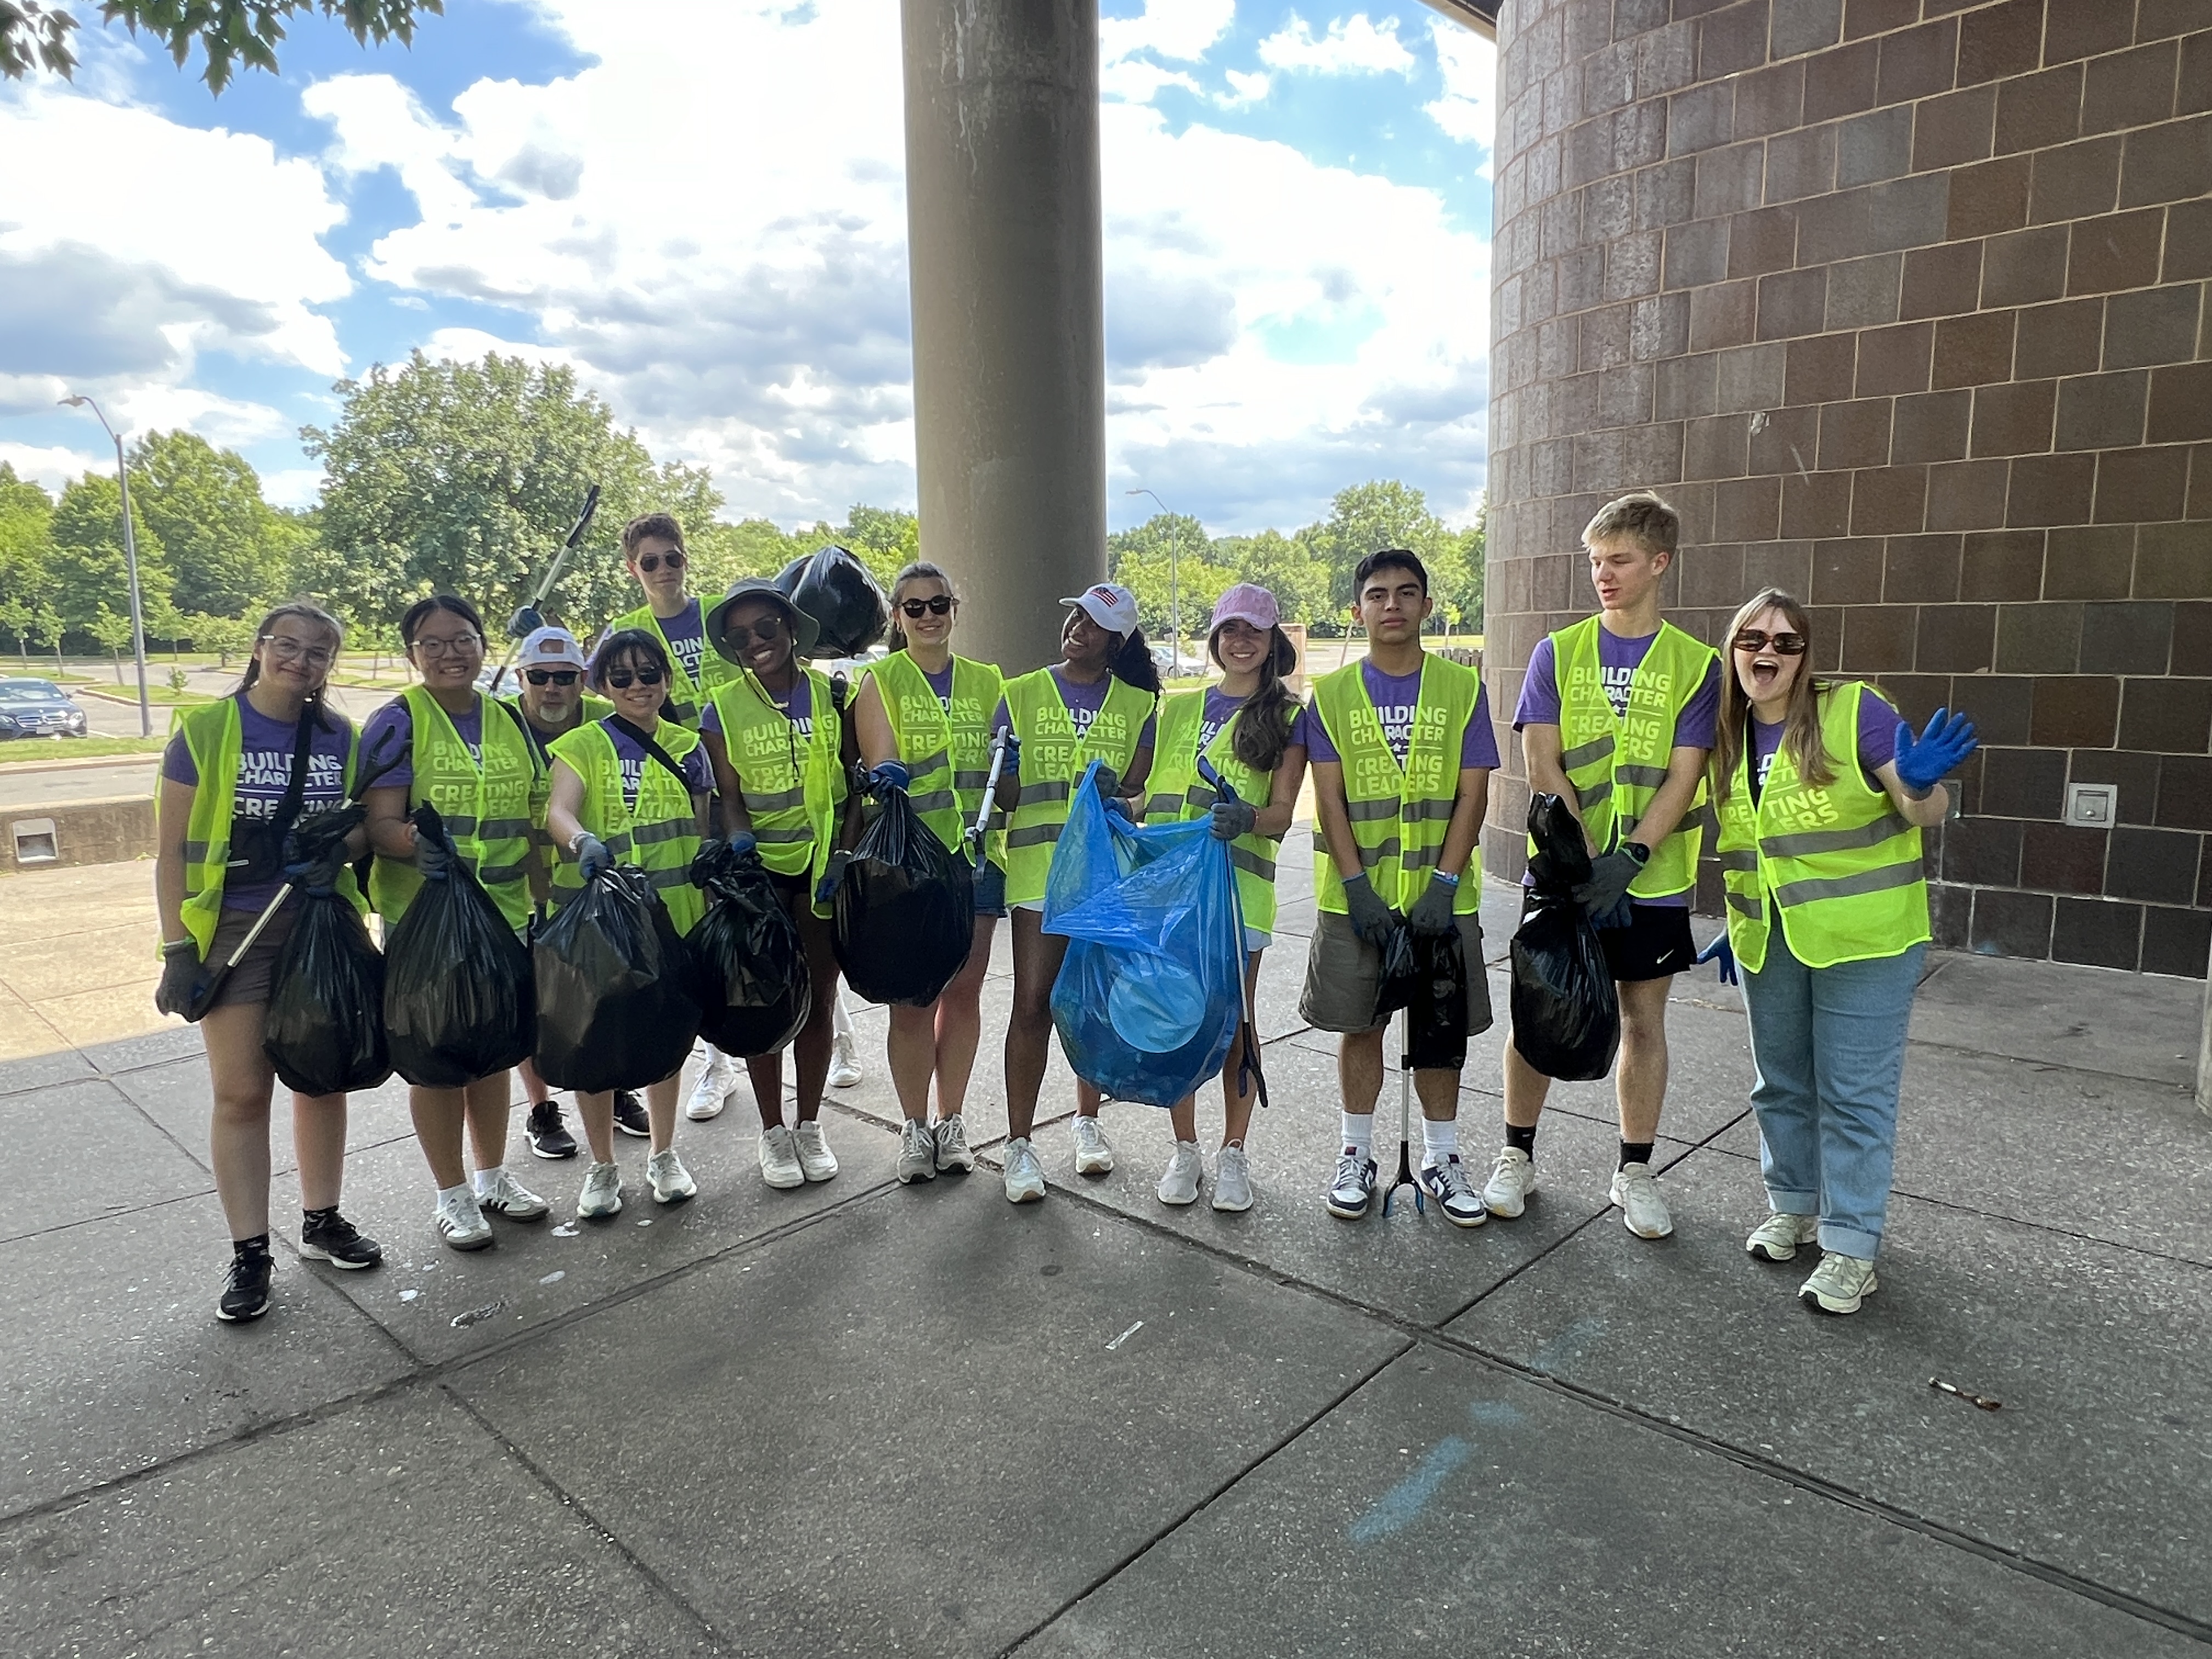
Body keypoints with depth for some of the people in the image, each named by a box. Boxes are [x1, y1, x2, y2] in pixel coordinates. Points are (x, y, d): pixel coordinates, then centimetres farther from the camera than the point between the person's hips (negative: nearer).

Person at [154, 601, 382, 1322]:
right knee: (242, 1092, 0)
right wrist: (178, 946, -9)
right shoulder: (205, 729, -4)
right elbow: (173, 848, -4)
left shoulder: (341, 737, 5)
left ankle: (321, 1221, 26)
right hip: (235, 930, -3)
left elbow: (361, 825, 12)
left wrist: (335, 849, -12)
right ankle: (250, 1252, 11)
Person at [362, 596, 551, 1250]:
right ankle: (452, 1194, 20)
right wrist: (416, 846, -35)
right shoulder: (398, 721, -7)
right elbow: (381, 822, -14)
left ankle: (494, 1176, 31)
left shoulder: (510, 722, 8)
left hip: (503, 913, 5)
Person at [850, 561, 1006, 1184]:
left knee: (964, 991, 8)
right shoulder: (880, 680, 3)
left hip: (975, 855, 3)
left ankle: (952, 1121, 22)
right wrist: (885, 775, -30)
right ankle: (915, 1127, 16)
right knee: (914, 995, 1)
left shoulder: (987, 682, 12)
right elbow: (879, 763, -8)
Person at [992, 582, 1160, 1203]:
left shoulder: (1139, 705, 9)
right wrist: (1011, 776, -17)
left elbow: (1143, 789, 4)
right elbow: (1002, 793, 6)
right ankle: (1019, 1142, 5)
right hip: (1039, 866, -1)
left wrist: (1119, 800, -18)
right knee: (1033, 1004, -4)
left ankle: (1087, 1121, 28)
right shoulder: (1021, 696, 8)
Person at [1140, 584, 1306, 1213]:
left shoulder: (1286, 718, 6)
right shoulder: (1176, 707, 16)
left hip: (1238, 885, -3)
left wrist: (1247, 817, -25)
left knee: (1234, 1019, 3)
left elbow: (1281, 815, -4)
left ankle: (1233, 1153, 19)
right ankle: (1184, 1148, 20)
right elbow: (1144, 788, 21)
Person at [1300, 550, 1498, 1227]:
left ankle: (1441, 1158, 24)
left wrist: (1444, 882, -12)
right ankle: (1357, 1155, 24)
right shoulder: (1331, 695, 1)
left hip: (1440, 896, 0)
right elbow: (1329, 799, -3)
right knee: (1360, 1025, 9)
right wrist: (1357, 886, -12)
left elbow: (1472, 794, -3)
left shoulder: (1462, 688, 1)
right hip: (1356, 896, 0)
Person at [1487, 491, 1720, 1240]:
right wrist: (1586, 860, -15)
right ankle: (1517, 1155, 23)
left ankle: (1635, 1171, 24)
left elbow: (1684, 777, -6)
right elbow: (1542, 766, -6)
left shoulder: (1695, 665, 1)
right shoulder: (1557, 653, 1)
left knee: (1644, 1018, 9)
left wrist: (1628, 858, -19)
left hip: (1652, 878, 0)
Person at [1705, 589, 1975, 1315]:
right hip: (1768, 943, 5)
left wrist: (1920, 784, -33)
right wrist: (1739, 926, 14)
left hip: (1862, 938, -5)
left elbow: (1925, 811, -11)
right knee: (1781, 1084, 17)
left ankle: (1850, 1245, 14)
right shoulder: (1725, 739, 4)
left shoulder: (1853, 710, -12)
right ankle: (1793, 1204, 35)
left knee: (1854, 1093, 2)